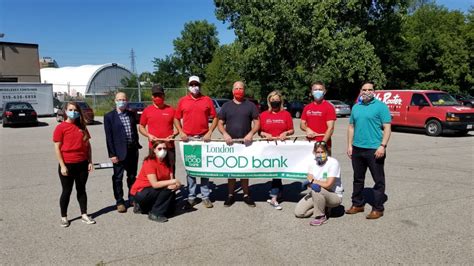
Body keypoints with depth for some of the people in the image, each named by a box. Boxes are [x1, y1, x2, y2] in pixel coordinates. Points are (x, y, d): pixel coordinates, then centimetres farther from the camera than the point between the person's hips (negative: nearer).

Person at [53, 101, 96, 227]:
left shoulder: (82, 127, 8)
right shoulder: (60, 127, -6)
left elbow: (88, 145, 11)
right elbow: (57, 148, -8)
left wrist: (90, 162, 5)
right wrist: (62, 166, -12)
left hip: (82, 164, 4)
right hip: (67, 165, -4)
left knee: (81, 189, 12)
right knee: (67, 191, 6)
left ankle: (84, 215, 21)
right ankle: (64, 217, 20)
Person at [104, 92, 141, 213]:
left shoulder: (131, 115, 9)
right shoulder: (109, 116, -4)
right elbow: (109, 137, -7)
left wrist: (137, 146, 8)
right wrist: (112, 154, -12)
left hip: (132, 150, 4)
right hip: (119, 152, -4)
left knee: (132, 176, 13)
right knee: (118, 178, 6)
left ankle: (132, 198, 27)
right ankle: (119, 202, 17)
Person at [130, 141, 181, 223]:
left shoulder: (167, 162, 1)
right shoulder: (149, 162, -21)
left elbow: (171, 179, -9)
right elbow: (154, 184, -28)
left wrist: (175, 184, -31)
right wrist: (172, 181, -28)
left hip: (154, 191, 8)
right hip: (140, 192, -7)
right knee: (167, 190, -25)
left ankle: (147, 206, 17)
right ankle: (155, 214, -12)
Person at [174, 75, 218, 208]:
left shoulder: (207, 100, 5)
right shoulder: (182, 101, 6)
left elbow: (215, 118, 5)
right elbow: (176, 118, 10)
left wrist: (209, 132, -6)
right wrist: (181, 132, -4)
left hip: (203, 138, 0)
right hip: (188, 138, 1)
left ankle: (205, 196, 12)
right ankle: (191, 196, 14)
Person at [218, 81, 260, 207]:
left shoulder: (250, 105, 6)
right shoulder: (226, 106, 8)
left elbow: (257, 122, 3)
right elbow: (220, 123, 7)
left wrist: (251, 133, -15)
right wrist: (225, 134, -12)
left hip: (245, 142, 0)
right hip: (230, 142, 1)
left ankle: (246, 195, 18)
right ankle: (231, 195, 15)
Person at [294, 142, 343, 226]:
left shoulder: (333, 163, -18)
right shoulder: (313, 163, 0)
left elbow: (328, 184, -24)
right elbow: (309, 183, -7)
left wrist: (313, 181, -13)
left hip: (335, 196, -6)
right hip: (318, 194, 6)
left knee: (317, 190, -37)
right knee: (298, 212, -6)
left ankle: (321, 217, -15)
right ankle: (322, 208, 12)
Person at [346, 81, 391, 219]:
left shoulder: (380, 106, -4)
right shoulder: (356, 107, 13)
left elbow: (387, 128, -8)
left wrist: (383, 146, -17)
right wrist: (349, 145, 8)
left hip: (374, 150, -5)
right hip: (357, 149, 6)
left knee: (378, 180, 3)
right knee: (358, 179, 15)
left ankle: (378, 208, 12)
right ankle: (357, 204, 28)